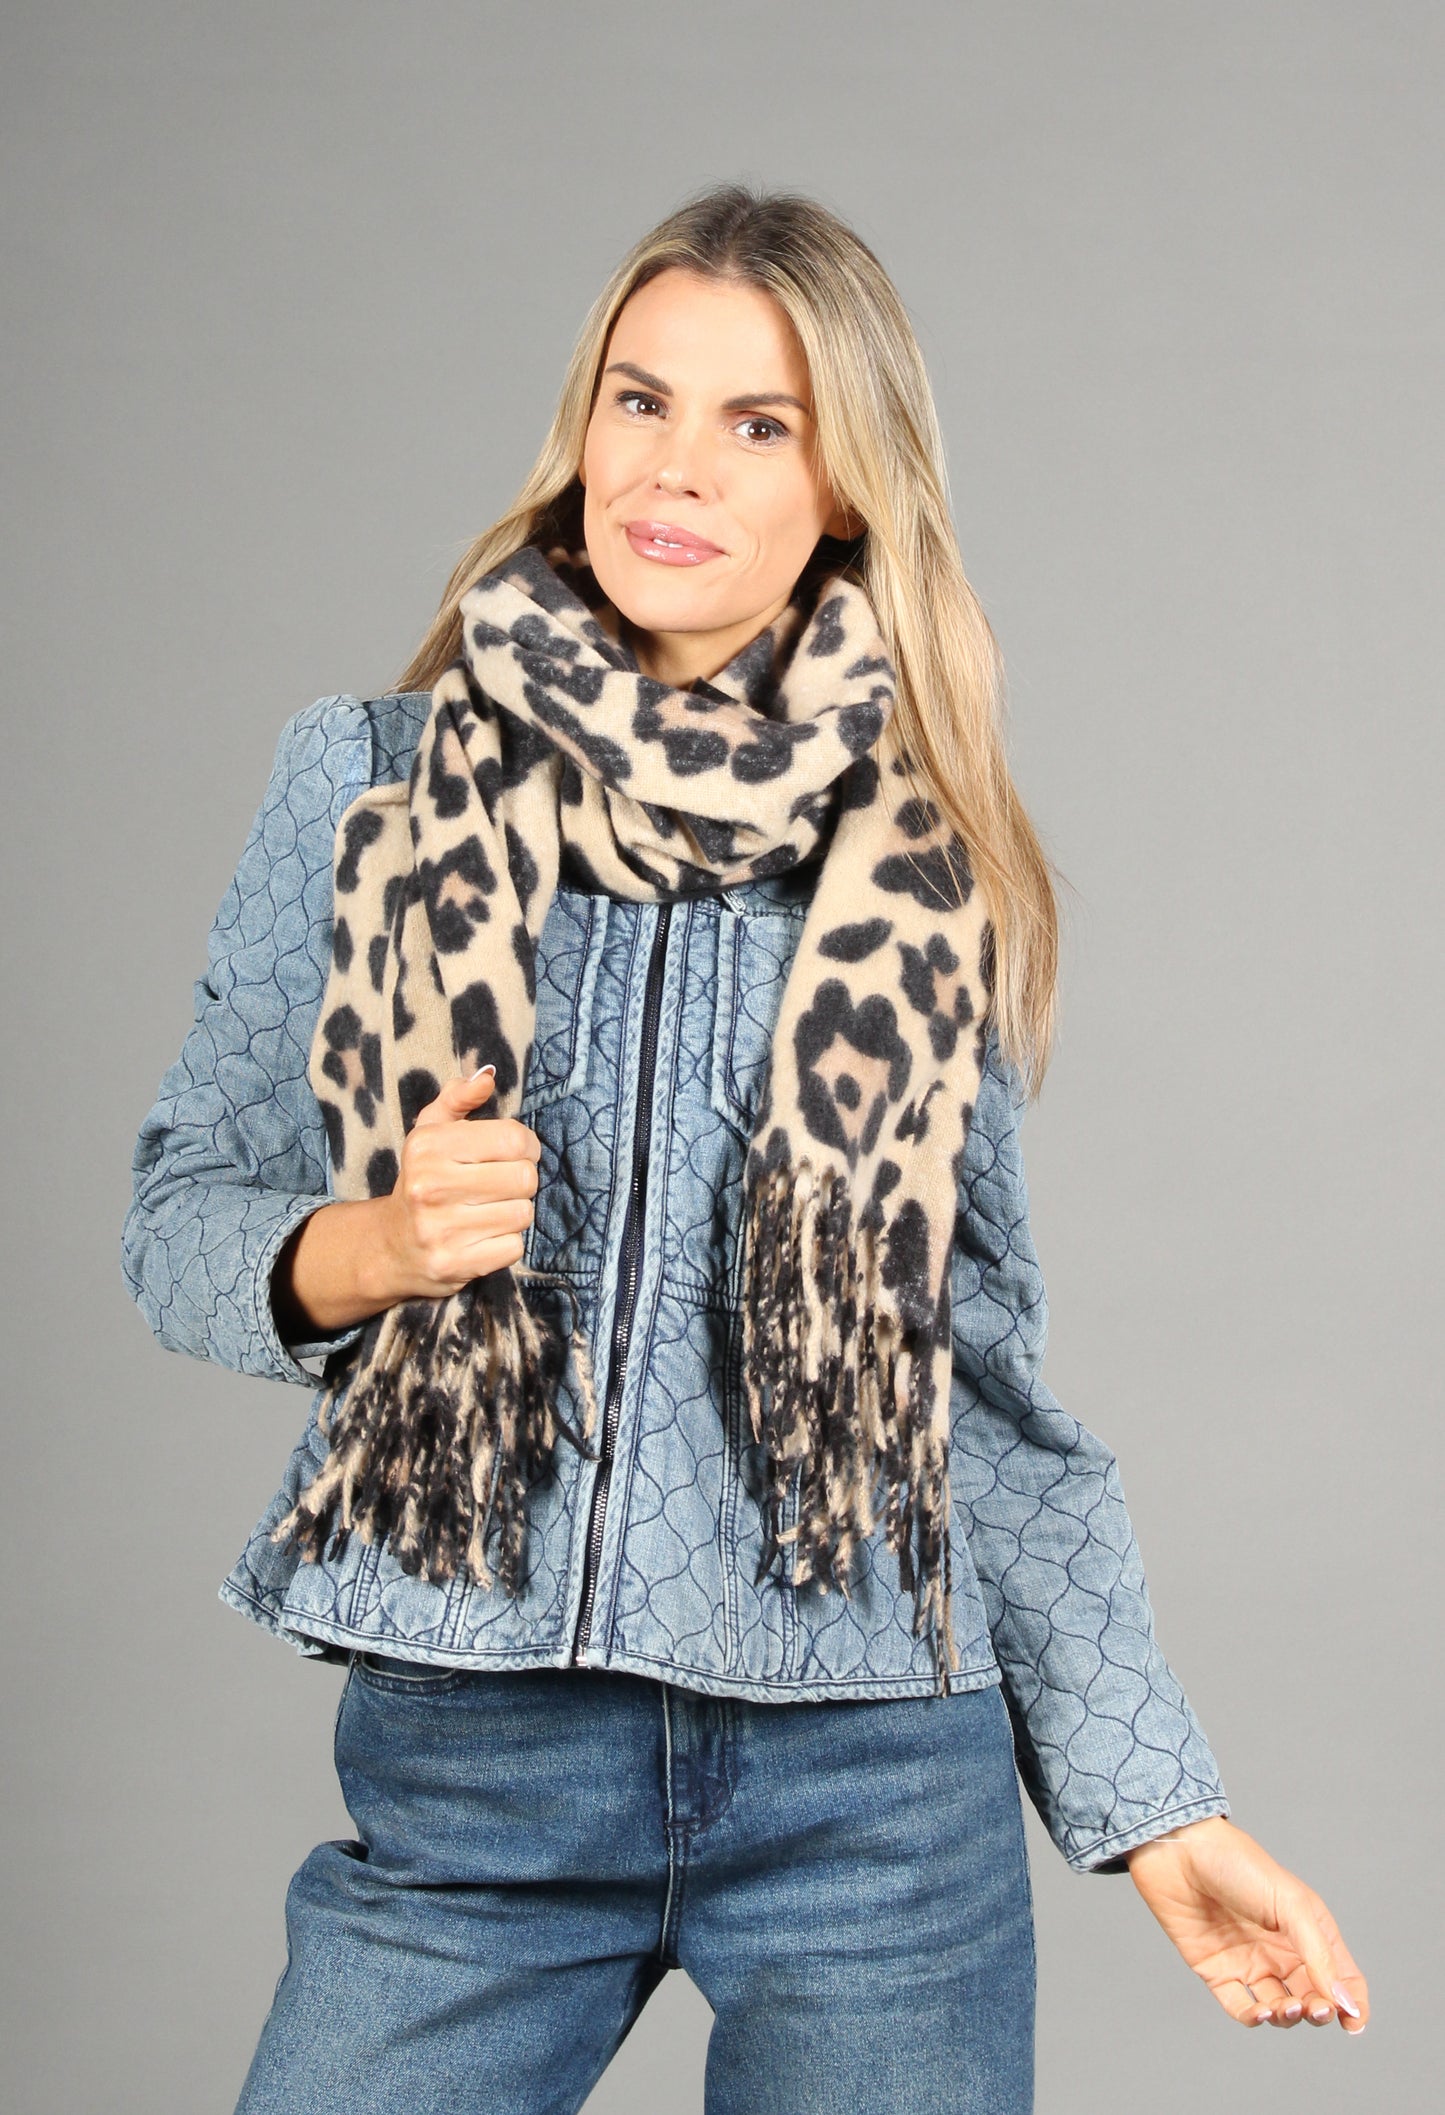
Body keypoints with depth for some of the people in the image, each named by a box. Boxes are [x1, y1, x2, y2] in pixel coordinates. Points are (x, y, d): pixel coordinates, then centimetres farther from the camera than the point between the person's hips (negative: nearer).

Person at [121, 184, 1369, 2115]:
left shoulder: (924, 871, 2)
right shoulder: (369, 786, 1)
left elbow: (989, 1370, 6)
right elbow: (184, 1214, 5)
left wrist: (1152, 1802, 4)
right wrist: (361, 1251, -17)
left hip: (878, 1789, 0)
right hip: (464, 1760, 0)